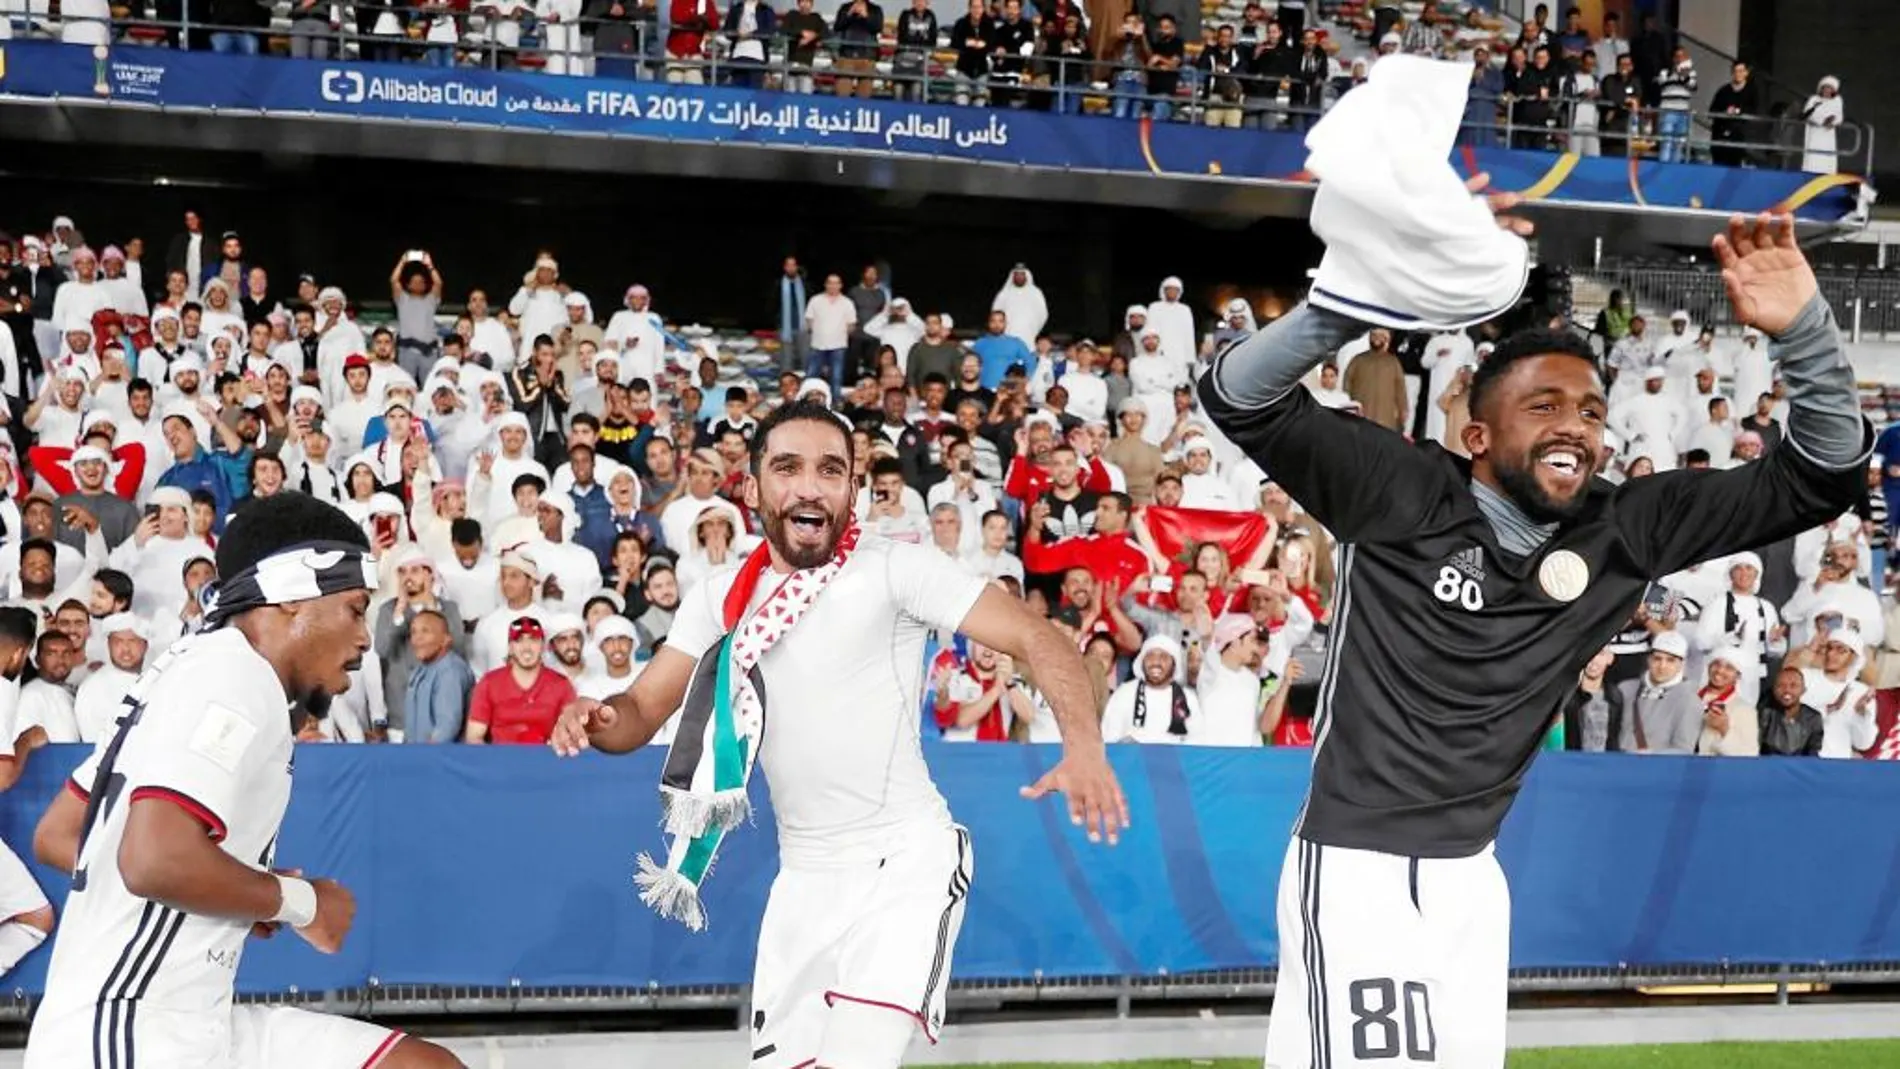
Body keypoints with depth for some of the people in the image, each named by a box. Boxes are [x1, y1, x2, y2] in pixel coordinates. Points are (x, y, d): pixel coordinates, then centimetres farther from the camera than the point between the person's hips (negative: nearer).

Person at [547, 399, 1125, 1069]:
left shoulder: (895, 571, -10)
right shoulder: (721, 598, 7)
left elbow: (1037, 641, -16)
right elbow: (643, 710, 9)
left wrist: (1084, 746, -34)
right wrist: (598, 721, -16)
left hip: (905, 865, -6)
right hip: (803, 880, 6)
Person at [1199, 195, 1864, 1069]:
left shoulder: (1627, 531, 0)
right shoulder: (1402, 493, -13)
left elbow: (1822, 478, 1)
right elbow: (1238, 396, -23)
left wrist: (1802, 332, -18)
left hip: (1472, 875, 6)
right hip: (1356, 867, -6)